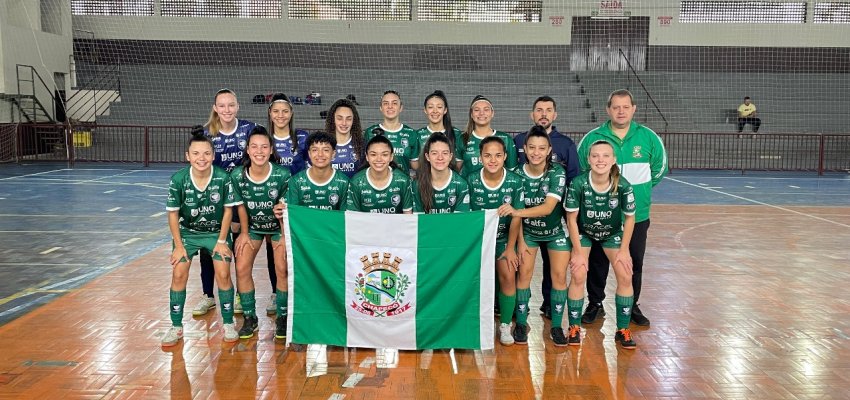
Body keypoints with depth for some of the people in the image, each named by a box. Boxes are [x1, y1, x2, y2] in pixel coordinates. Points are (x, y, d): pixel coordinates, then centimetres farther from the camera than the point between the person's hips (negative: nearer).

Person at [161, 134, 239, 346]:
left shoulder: (223, 178, -22)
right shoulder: (178, 179, -20)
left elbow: (228, 210, -9)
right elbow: (173, 214, -9)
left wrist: (221, 241, -8)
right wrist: (178, 246, -8)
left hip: (216, 232, -1)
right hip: (187, 232, 1)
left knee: (223, 274, -11)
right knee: (179, 274, -8)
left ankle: (228, 324, 7)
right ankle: (176, 327, 8)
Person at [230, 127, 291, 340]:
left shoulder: (282, 175, -26)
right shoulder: (237, 176, -21)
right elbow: (241, 206, -7)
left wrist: (285, 236, -8)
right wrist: (244, 233, 1)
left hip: (278, 227, -2)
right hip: (253, 227, 2)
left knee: (282, 269, -11)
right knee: (242, 269, -7)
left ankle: (281, 318, 8)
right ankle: (250, 318, 11)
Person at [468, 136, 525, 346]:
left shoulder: (515, 182, -10)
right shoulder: (471, 181, -11)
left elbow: (516, 217, -5)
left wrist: (510, 248, -5)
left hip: (503, 238, 0)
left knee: (508, 275, -15)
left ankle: (505, 325, 2)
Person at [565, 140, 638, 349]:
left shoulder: (623, 186, -27)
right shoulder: (578, 184, -30)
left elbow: (629, 218, -11)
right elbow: (571, 218, -18)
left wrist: (624, 250, -8)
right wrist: (578, 252, -14)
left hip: (612, 234, 1)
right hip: (583, 233, -1)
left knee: (625, 277, -6)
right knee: (578, 275, -12)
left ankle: (623, 330, 10)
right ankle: (574, 327, 5)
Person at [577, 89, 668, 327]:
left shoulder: (649, 138, -2)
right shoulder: (592, 138, -6)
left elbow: (659, 169, 13)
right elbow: (579, 171, 7)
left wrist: (638, 189, 10)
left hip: (637, 215, 1)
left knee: (635, 263, 11)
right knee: (597, 262, 9)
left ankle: (632, 306, 28)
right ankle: (595, 304, 25)